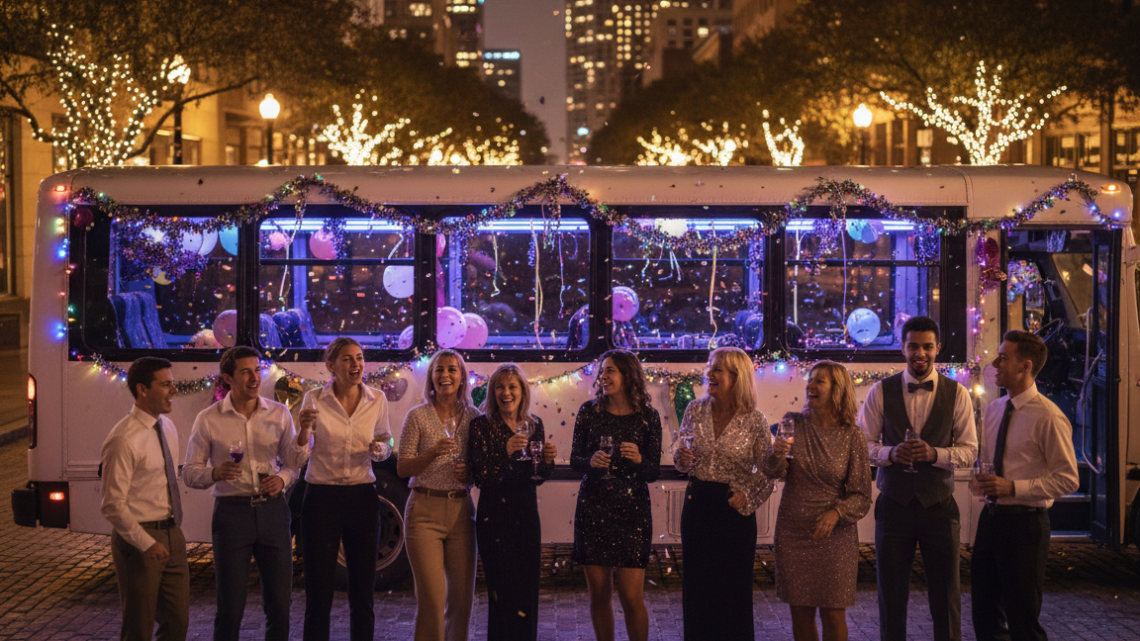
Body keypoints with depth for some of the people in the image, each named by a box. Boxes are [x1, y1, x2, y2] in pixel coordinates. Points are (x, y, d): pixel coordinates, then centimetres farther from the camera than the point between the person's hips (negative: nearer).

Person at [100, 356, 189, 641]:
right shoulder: (124, 440, -19)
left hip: (172, 535, 8)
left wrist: (177, 529, 13)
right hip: (139, 537, -8)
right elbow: (113, 505, -20)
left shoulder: (168, 428, 8)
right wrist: (146, 543, -20)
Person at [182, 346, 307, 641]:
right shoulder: (209, 419, -1)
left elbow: (293, 461, 13)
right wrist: (215, 473, -20)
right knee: (230, 606, 1)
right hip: (232, 513, -2)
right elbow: (189, 474, 1)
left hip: (273, 510, 2)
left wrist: (282, 478, -9)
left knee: (280, 602, 6)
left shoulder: (279, 413, 6)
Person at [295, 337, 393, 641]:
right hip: (322, 498, -2)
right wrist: (304, 429, -19)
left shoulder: (377, 400, 2)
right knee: (319, 591, 1)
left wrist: (379, 449, -10)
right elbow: (301, 452, 2)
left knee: (363, 591, 6)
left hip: (362, 497, 2)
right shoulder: (315, 400, -4)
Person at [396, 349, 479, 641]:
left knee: (463, 596, 5)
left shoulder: (473, 417, 9)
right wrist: (433, 453, -17)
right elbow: (402, 468, -2)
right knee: (432, 598, -10)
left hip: (461, 511, 3)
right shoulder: (418, 416, 0)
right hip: (425, 511, -3)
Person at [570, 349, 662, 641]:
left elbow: (653, 473, 2)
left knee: (631, 596, -6)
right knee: (599, 593, 6)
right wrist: (591, 462, -16)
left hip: (631, 510, -2)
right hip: (592, 509, 2)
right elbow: (574, 460, 6)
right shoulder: (589, 411, 4)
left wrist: (639, 460, -19)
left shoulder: (647, 417, 1)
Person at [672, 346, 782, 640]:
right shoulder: (695, 410, 2)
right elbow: (681, 460, 12)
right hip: (697, 503, 3)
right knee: (696, 583, 9)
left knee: (734, 586, 5)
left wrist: (748, 495, -15)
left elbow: (767, 471, -1)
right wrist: (683, 458, -10)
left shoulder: (754, 420, -8)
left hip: (734, 509, -3)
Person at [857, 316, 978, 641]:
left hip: (938, 504, 0)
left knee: (946, 596, 6)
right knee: (891, 594, 9)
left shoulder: (957, 394, 1)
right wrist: (891, 453, -18)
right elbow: (863, 444, 2)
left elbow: (969, 450, 0)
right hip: (894, 502, 0)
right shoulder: (881, 391, 1)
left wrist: (934, 453, -18)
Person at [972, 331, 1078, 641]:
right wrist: (985, 484, 3)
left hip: (1024, 523, -7)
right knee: (985, 616, 15)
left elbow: (1068, 479, -16)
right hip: (991, 518, 8)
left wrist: (1013, 487, -21)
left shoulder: (1048, 417, -14)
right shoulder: (994, 409, 10)